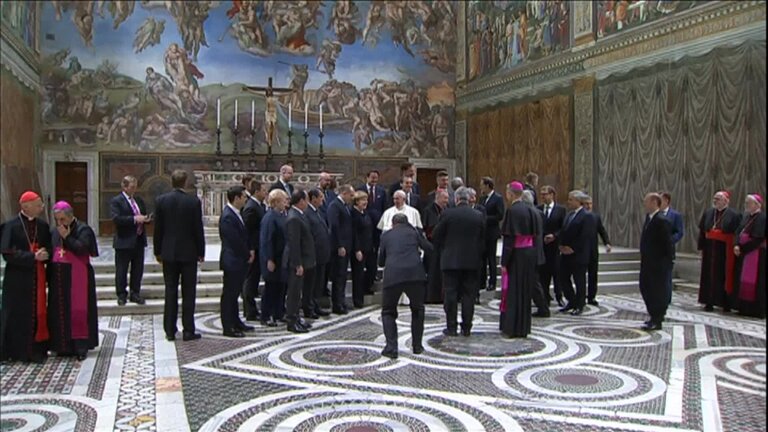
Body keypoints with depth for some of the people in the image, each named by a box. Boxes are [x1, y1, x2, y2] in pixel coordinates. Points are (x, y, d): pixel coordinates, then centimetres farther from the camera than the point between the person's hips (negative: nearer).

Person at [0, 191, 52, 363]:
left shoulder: (43, 226, 6)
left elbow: (49, 248, 11)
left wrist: (44, 255, -12)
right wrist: (33, 256, -19)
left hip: (37, 276, 4)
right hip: (17, 278, -4)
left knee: (38, 312, 6)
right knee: (17, 314, 3)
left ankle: (36, 349, 15)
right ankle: (15, 350, 13)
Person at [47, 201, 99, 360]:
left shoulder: (83, 230, -6)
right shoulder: (54, 232, 12)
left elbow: (82, 248, -19)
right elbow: (50, 252, 16)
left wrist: (67, 237, -15)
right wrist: (50, 276, 9)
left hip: (77, 278, -6)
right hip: (58, 278, 6)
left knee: (78, 311, -5)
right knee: (60, 312, 7)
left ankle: (81, 345, 1)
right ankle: (64, 346, 16)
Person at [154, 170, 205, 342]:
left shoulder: (161, 200, -2)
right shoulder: (194, 201, -9)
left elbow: (158, 228, 2)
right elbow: (198, 228, -6)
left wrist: (158, 251, 11)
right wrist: (201, 252, 3)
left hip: (169, 253, 2)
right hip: (189, 252, -2)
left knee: (170, 292, 9)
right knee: (188, 293, 4)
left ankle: (170, 331, 12)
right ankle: (188, 331, 5)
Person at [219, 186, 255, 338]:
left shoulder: (236, 214, 10)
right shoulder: (228, 217, -20)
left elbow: (244, 235, 17)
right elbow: (235, 241, -21)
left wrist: (250, 250, 4)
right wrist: (248, 255, -10)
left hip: (239, 260, 10)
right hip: (232, 261, -10)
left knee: (234, 293, 17)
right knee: (229, 294, 0)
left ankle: (235, 322, 27)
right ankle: (228, 328, 8)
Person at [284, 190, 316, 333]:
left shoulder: (299, 215, 11)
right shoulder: (293, 218, -20)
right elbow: (294, 243, -23)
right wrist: (298, 264, -22)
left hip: (302, 260, 10)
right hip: (296, 262, -10)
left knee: (298, 291, 17)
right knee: (294, 291, -1)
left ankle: (295, 317, 28)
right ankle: (291, 322, 7)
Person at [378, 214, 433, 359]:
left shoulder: (386, 235, 19)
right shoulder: (413, 231, 18)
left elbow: (381, 261, 24)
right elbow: (428, 247, 20)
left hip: (392, 275, -1)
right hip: (415, 273, 1)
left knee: (388, 312, 16)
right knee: (417, 310, 23)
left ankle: (391, 347, 3)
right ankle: (417, 346, 24)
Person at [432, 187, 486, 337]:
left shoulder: (447, 214, -8)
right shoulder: (479, 216, 0)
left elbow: (435, 237, -2)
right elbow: (483, 241, 7)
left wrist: (443, 250, 15)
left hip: (451, 260, -2)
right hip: (472, 261, 2)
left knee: (451, 294, 4)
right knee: (469, 294, 8)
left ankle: (451, 327, 7)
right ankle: (466, 327, 11)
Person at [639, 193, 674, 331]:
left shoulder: (662, 221, -17)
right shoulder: (648, 218, 9)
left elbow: (668, 243, -17)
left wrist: (666, 262, -16)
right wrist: (643, 258, 11)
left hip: (658, 264, -9)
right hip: (647, 262, 9)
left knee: (657, 290, 1)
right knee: (645, 288, 14)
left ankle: (657, 321, 12)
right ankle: (654, 316, 28)